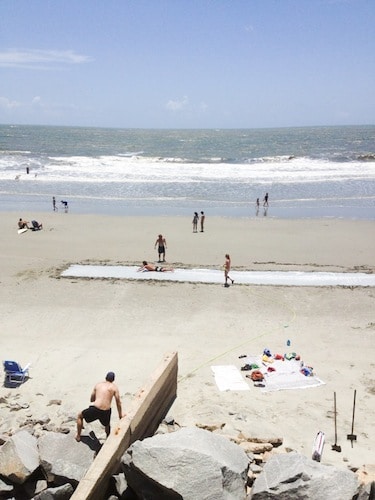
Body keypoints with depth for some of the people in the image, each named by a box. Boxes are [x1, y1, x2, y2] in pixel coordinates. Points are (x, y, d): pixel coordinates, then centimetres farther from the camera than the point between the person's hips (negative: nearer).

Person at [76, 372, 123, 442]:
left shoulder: (98, 385, 14)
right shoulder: (114, 387, 7)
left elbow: (91, 400, 23)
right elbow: (118, 402, 7)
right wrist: (120, 415, 16)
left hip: (95, 410, 0)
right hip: (106, 412, 0)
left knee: (80, 416, 28)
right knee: (107, 424, 35)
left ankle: (78, 436, 30)